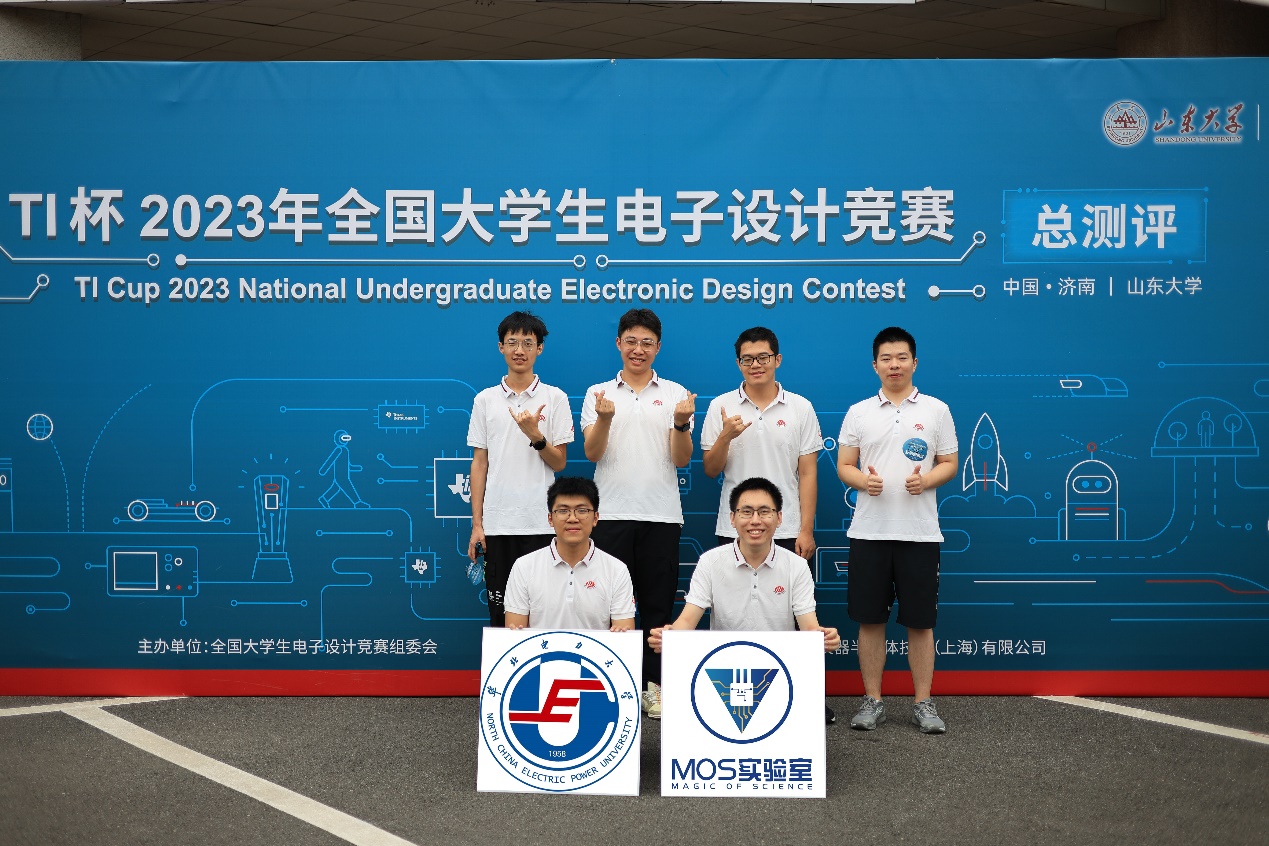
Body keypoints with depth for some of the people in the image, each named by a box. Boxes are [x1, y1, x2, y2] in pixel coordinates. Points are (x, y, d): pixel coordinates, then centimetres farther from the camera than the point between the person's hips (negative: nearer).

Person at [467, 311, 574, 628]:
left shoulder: (555, 398, 3)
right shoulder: (485, 399, 8)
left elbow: (559, 463, 2)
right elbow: (479, 463, 8)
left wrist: (535, 435, -17)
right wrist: (476, 524, 3)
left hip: (540, 522, -2)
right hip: (497, 523, 2)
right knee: (500, 610, 6)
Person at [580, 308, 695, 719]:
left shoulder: (676, 394, 7)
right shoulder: (597, 393, 7)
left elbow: (681, 460, 0)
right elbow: (592, 452, -5)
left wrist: (681, 423, -20)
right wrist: (605, 418, -24)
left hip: (661, 515, 0)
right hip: (612, 514, 0)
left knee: (658, 603, 5)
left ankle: (653, 686, 14)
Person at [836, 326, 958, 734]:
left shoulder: (936, 410, 5)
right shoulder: (858, 412, 7)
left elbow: (949, 464, 5)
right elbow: (844, 466, 6)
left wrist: (925, 479, -15)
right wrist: (863, 479, -15)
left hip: (919, 532, -1)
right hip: (869, 531, 1)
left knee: (920, 621, 5)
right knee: (870, 619, 5)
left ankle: (923, 702, 16)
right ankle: (872, 700, 16)